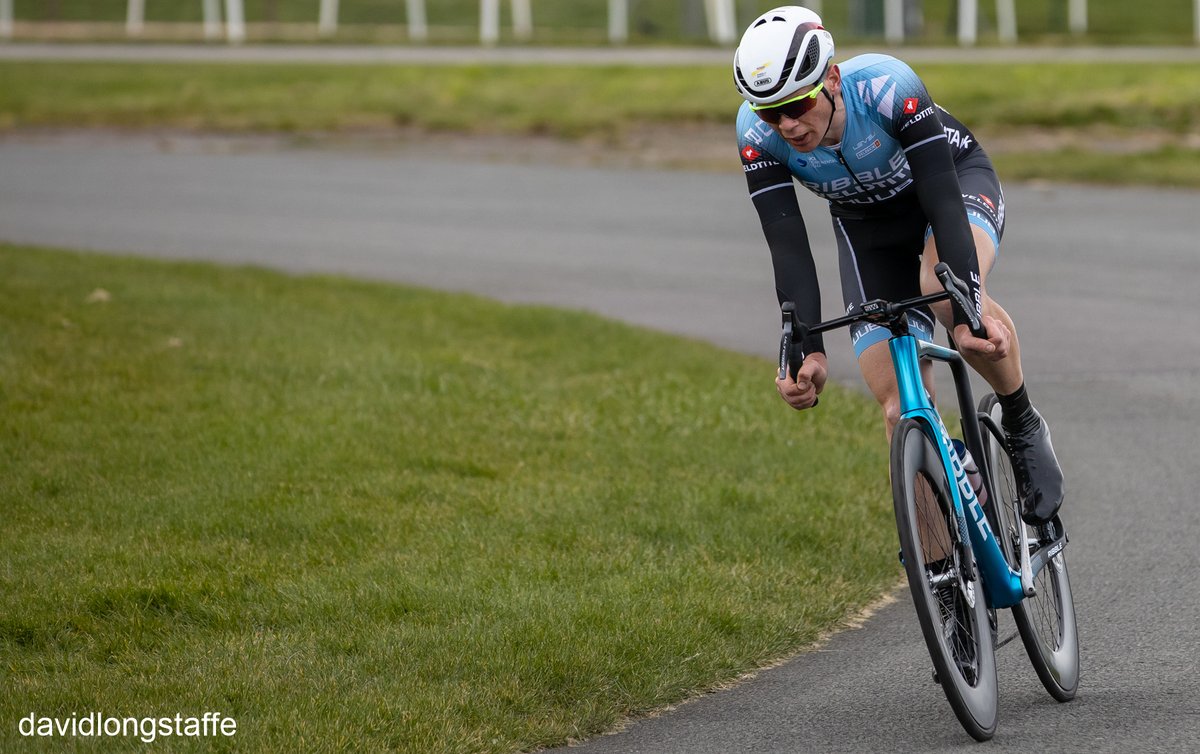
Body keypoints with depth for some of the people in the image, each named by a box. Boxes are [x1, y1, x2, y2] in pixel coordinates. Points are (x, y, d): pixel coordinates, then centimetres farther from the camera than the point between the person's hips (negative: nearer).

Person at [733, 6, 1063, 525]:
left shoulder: (887, 86, -37)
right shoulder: (758, 132, -28)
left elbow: (944, 204, -40)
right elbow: (788, 248, -30)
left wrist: (967, 314, -51)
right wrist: (808, 352, -42)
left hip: (956, 179, -3)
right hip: (868, 225, 3)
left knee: (944, 287, -38)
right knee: (901, 410, -10)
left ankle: (1023, 428, -15)